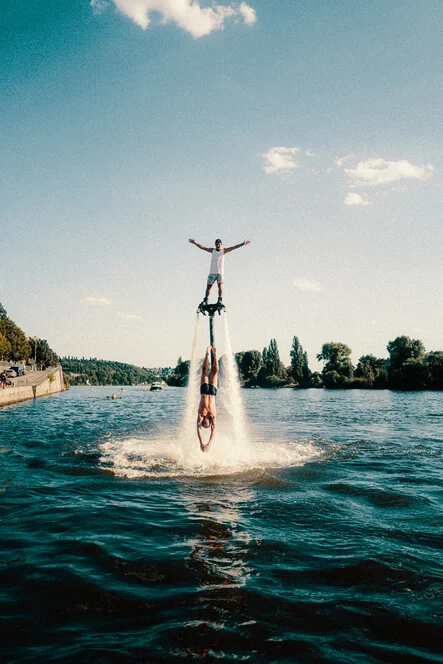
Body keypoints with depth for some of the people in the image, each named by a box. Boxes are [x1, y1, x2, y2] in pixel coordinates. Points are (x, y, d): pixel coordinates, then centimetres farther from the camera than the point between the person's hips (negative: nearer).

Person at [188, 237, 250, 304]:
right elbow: (202, 247, 7)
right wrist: (195, 243, 0)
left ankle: (220, 300, -12)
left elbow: (234, 247, -6)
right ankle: (205, 300, 10)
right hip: (212, 273, 2)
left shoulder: (224, 251, 2)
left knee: (220, 286, -12)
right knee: (208, 287, 4)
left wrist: (243, 244, -14)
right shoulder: (212, 250, 9)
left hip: (220, 273, -2)